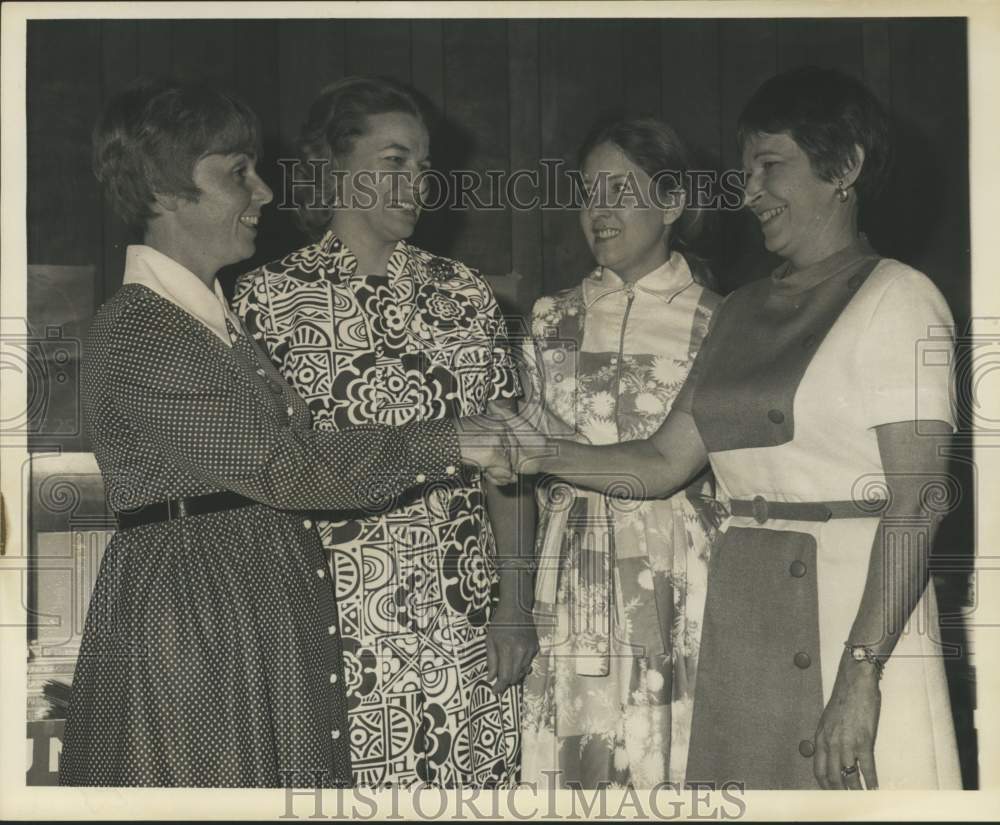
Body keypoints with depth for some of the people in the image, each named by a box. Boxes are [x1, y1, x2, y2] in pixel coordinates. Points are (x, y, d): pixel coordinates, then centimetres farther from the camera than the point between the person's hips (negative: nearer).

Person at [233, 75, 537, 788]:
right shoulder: (272, 295, 2)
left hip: (462, 619, 3)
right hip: (331, 615, -2)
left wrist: (515, 607, 2)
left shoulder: (464, 294, 10)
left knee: (471, 781, 3)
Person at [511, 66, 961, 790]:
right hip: (743, 626, 6)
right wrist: (535, 451, -2)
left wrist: (861, 674, -20)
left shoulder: (898, 299, -6)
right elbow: (665, 463, 13)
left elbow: (917, 502, -13)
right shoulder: (742, 312, 17)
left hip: (856, 614, -6)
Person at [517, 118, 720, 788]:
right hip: (573, 587, 3)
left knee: (672, 759, -2)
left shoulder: (715, 323, 2)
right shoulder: (553, 319, 11)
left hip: (680, 580, -2)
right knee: (573, 756, 0)